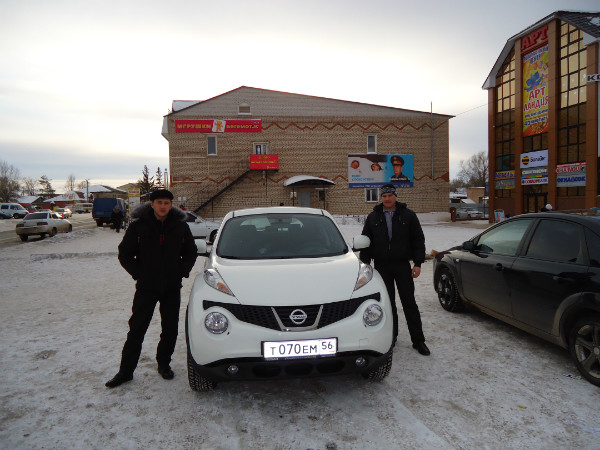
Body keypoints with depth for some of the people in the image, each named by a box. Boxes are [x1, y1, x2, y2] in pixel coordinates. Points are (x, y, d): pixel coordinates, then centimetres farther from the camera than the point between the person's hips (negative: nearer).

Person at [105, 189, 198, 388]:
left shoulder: (181, 226, 0)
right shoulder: (138, 226, -5)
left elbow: (191, 253, 12)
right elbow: (124, 254, 3)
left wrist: (182, 272, -1)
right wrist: (139, 274, -7)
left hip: (172, 288, 2)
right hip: (146, 288, -2)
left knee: (170, 329, 10)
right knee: (136, 329, 3)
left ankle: (164, 364, 29)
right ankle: (126, 370, 15)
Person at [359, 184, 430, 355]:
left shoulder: (408, 215, 2)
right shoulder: (373, 217, 7)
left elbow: (418, 240, 3)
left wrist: (418, 263, -5)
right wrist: (365, 264, 4)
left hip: (403, 265, -1)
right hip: (382, 266, 2)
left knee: (409, 303, 1)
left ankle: (418, 340, 8)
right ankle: (391, 336, 23)